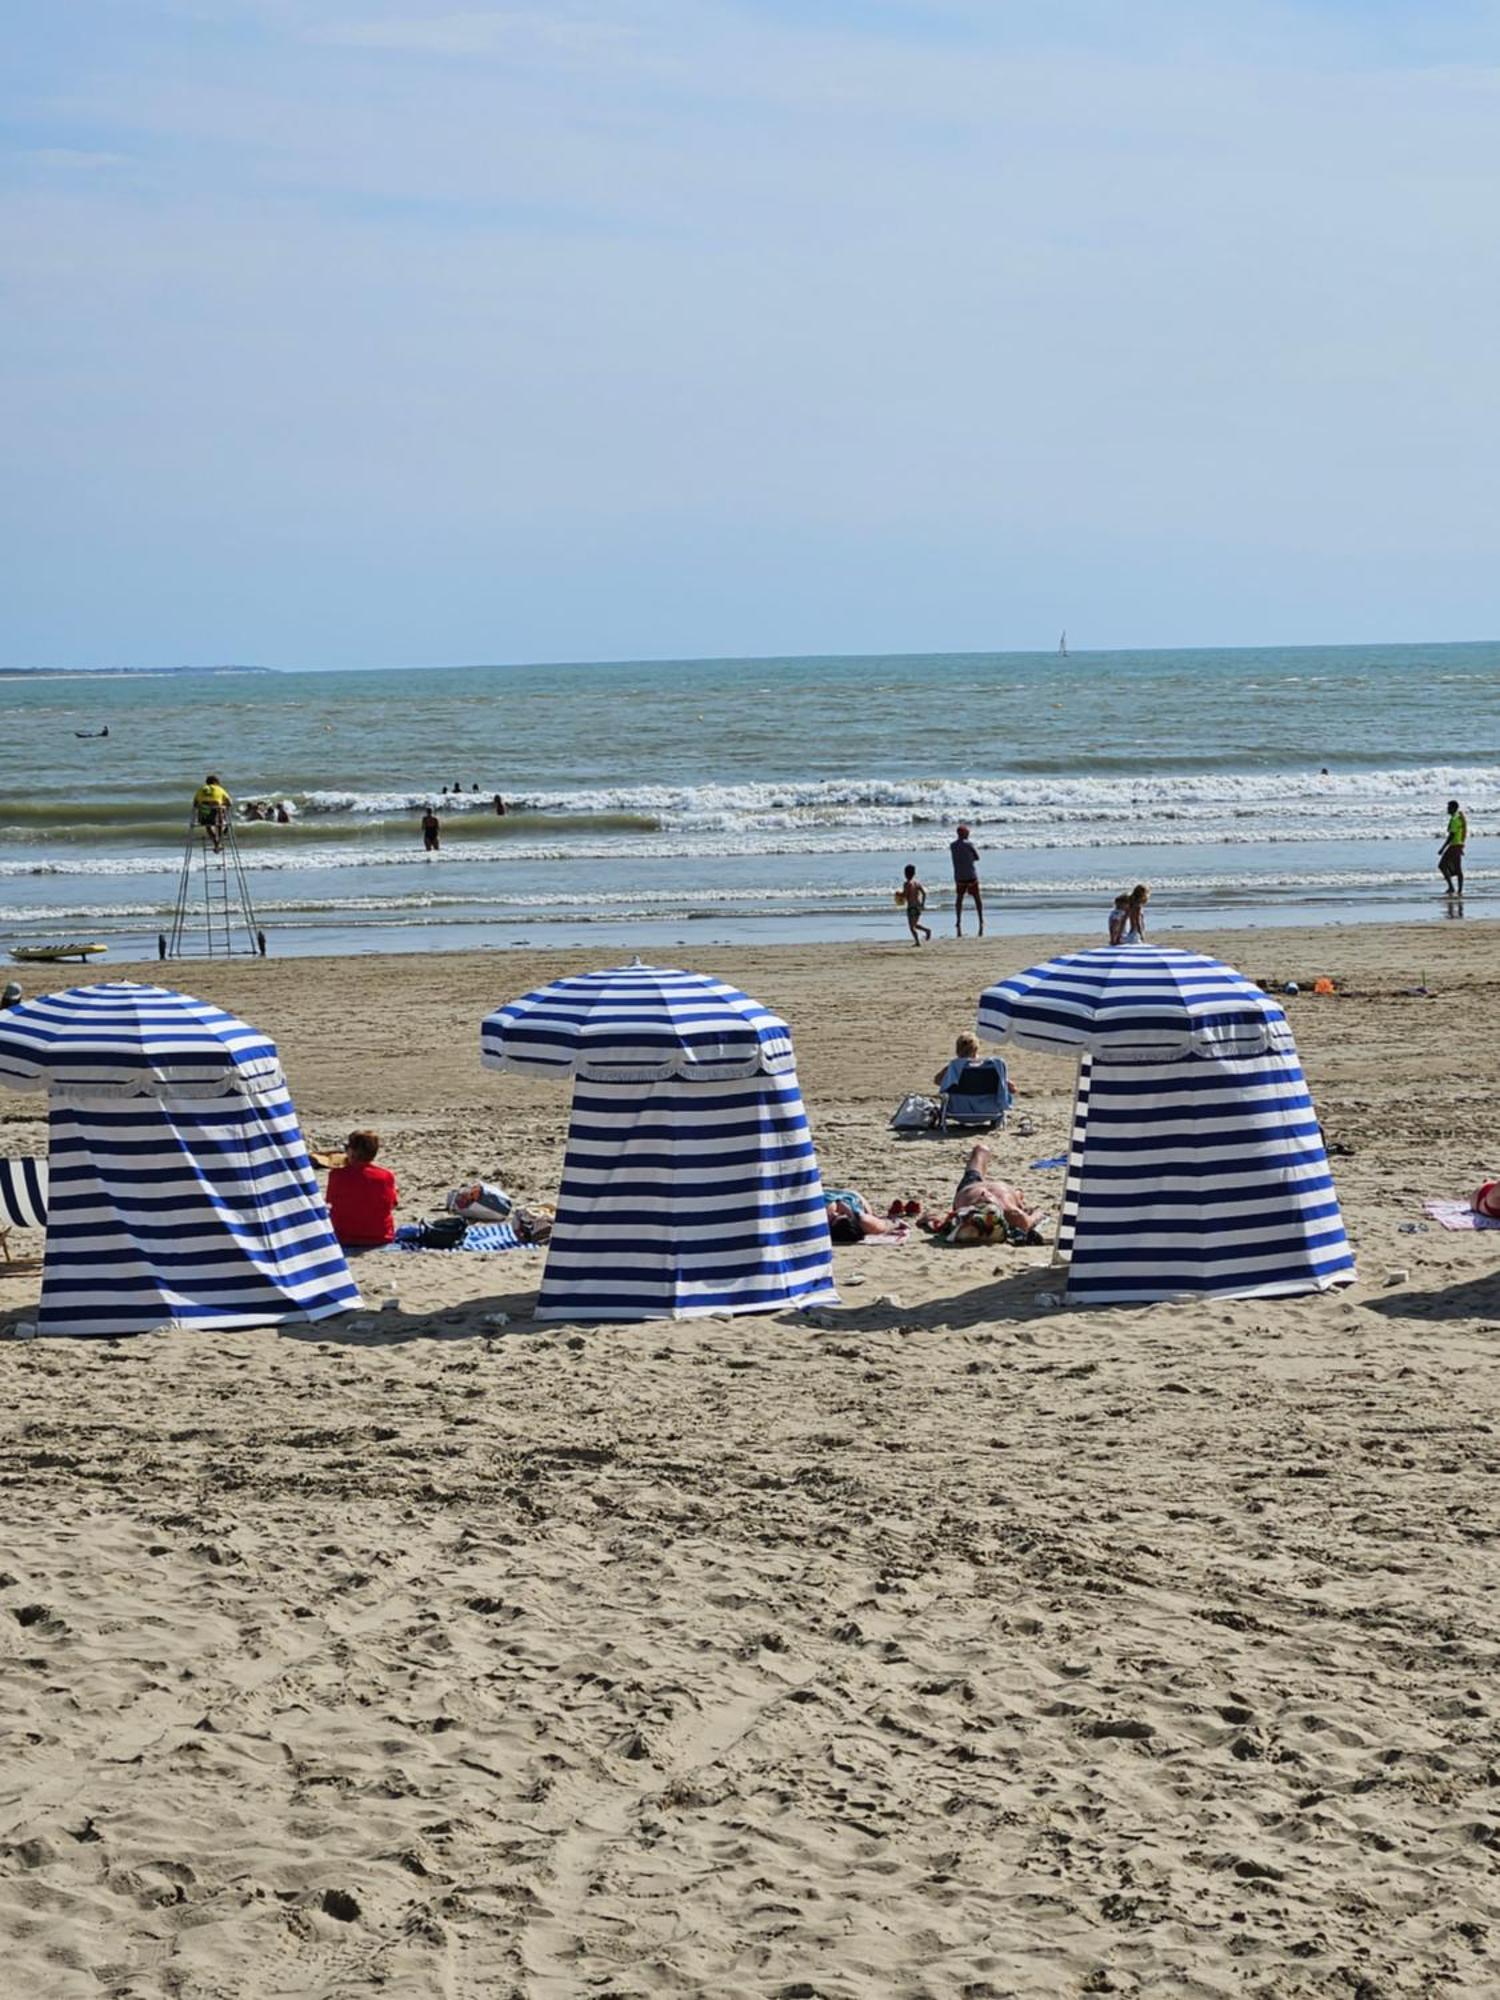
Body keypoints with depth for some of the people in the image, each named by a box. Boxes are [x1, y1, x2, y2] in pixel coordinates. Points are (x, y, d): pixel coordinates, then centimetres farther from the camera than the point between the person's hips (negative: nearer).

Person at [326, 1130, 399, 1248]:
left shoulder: (337, 1175, -15)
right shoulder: (386, 1176, -12)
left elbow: (331, 1202, 3)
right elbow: (393, 1205, 4)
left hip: (345, 1239, -2)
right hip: (381, 1238, 2)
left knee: (328, 1212, 29)